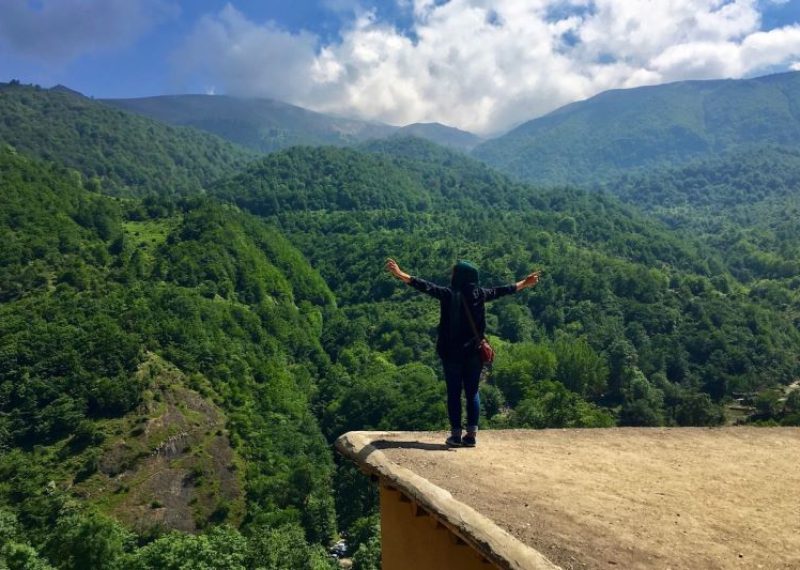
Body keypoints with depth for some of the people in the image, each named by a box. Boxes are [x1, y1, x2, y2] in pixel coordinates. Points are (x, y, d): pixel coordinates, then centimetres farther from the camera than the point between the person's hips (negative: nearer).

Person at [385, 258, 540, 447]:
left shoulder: (449, 294, -11)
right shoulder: (480, 294, 2)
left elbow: (426, 286, -16)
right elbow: (502, 290, 15)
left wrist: (401, 274, -16)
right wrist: (524, 283, 31)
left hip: (452, 352, -3)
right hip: (474, 352, 3)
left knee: (454, 393, 5)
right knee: (472, 392, 10)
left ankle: (456, 434, 7)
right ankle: (471, 434, 11)